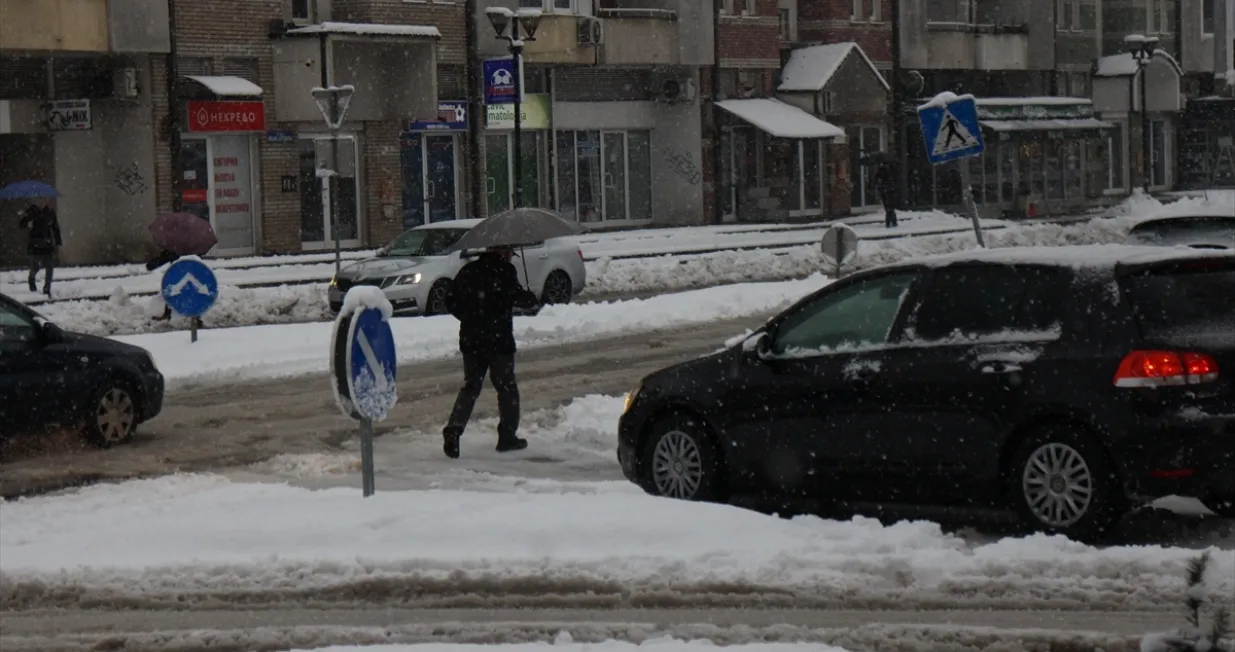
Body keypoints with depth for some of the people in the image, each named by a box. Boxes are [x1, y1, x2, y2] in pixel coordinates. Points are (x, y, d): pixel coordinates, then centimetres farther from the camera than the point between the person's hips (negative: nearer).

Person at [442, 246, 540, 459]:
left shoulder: (468, 271, 9)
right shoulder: (505, 271, -8)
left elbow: (451, 302, 11)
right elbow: (516, 296, -18)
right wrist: (531, 298, 2)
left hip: (471, 340, 5)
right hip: (499, 340, -5)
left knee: (470, 386, 11)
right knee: (506, 387, 8)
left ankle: (454, 429, -7)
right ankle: (507, 436, 11)